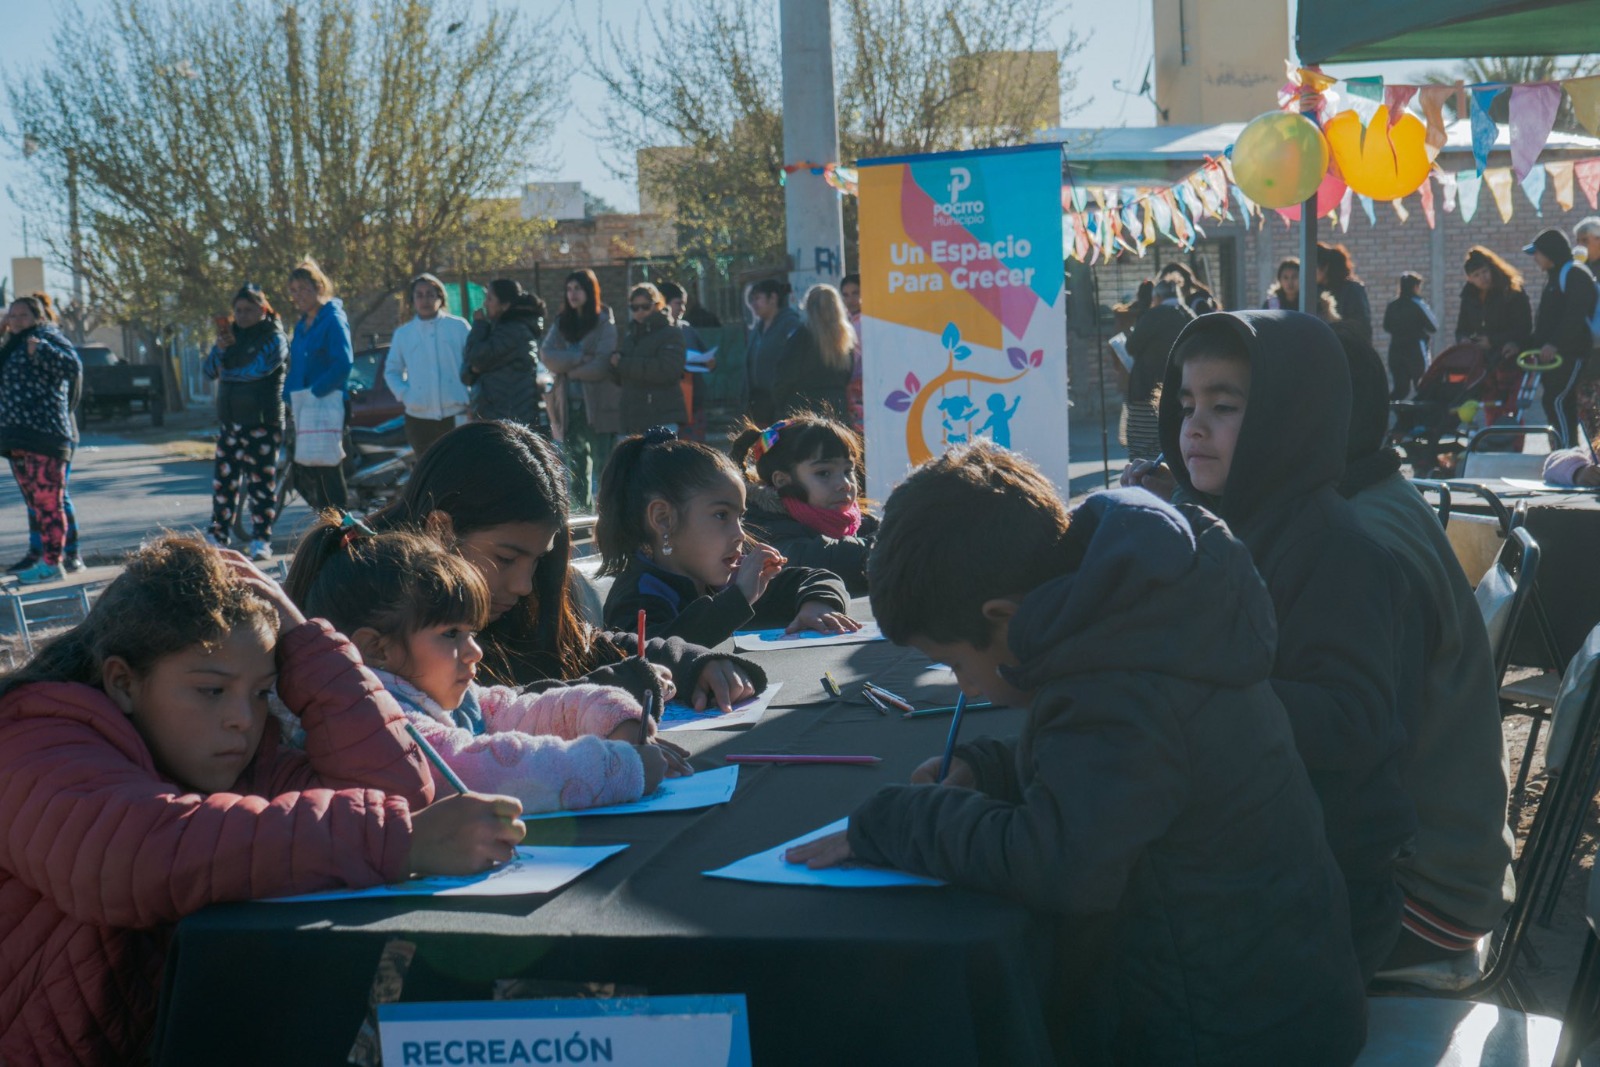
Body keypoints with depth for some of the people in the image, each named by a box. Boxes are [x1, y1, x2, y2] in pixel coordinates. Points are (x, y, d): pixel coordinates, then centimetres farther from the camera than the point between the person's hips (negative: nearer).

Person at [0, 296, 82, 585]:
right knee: (35, 504, 14)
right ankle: (45, 557, 20)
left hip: (43, 435, -10)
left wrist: (42, 350, -28)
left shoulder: (48, 338, -4)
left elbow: (74, 369, -19)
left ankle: (52, 563, -4)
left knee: (47, 503, -7)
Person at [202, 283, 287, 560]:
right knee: (223, 480, 6)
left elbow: (257, 369, -18)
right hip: (230, 421, 6)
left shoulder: (274, 338, -3)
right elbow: (208, 370, 10)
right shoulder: (232, 334, 17)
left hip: (262, 423, -6)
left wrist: (226, 370, -3)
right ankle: (217, 536, 13)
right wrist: (220, 349, -8)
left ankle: (261, 540, 0)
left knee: (261, 482, -4)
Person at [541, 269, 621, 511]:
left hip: (598, 403, -5)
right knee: (576, 465, 9)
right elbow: (549, 356, -2)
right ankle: (581, 512, 15)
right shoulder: (561, 323, 13)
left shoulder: (605, 324, -3)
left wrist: (568, 368, -5)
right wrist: (580, 359, -15)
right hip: (569, 405, 5)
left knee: (602, 464, -5)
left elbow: (601, 366, -13)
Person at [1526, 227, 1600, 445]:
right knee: (1555, 402, 9)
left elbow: (1575, 316, -23)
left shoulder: (1575, 274, -12)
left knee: (1556, 400, -14)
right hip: (1553, 353, 10)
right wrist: (1531, 344, 20)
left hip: (1571, 353, -10)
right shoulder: (1554, 276, 20)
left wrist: (1554, 344, -31)